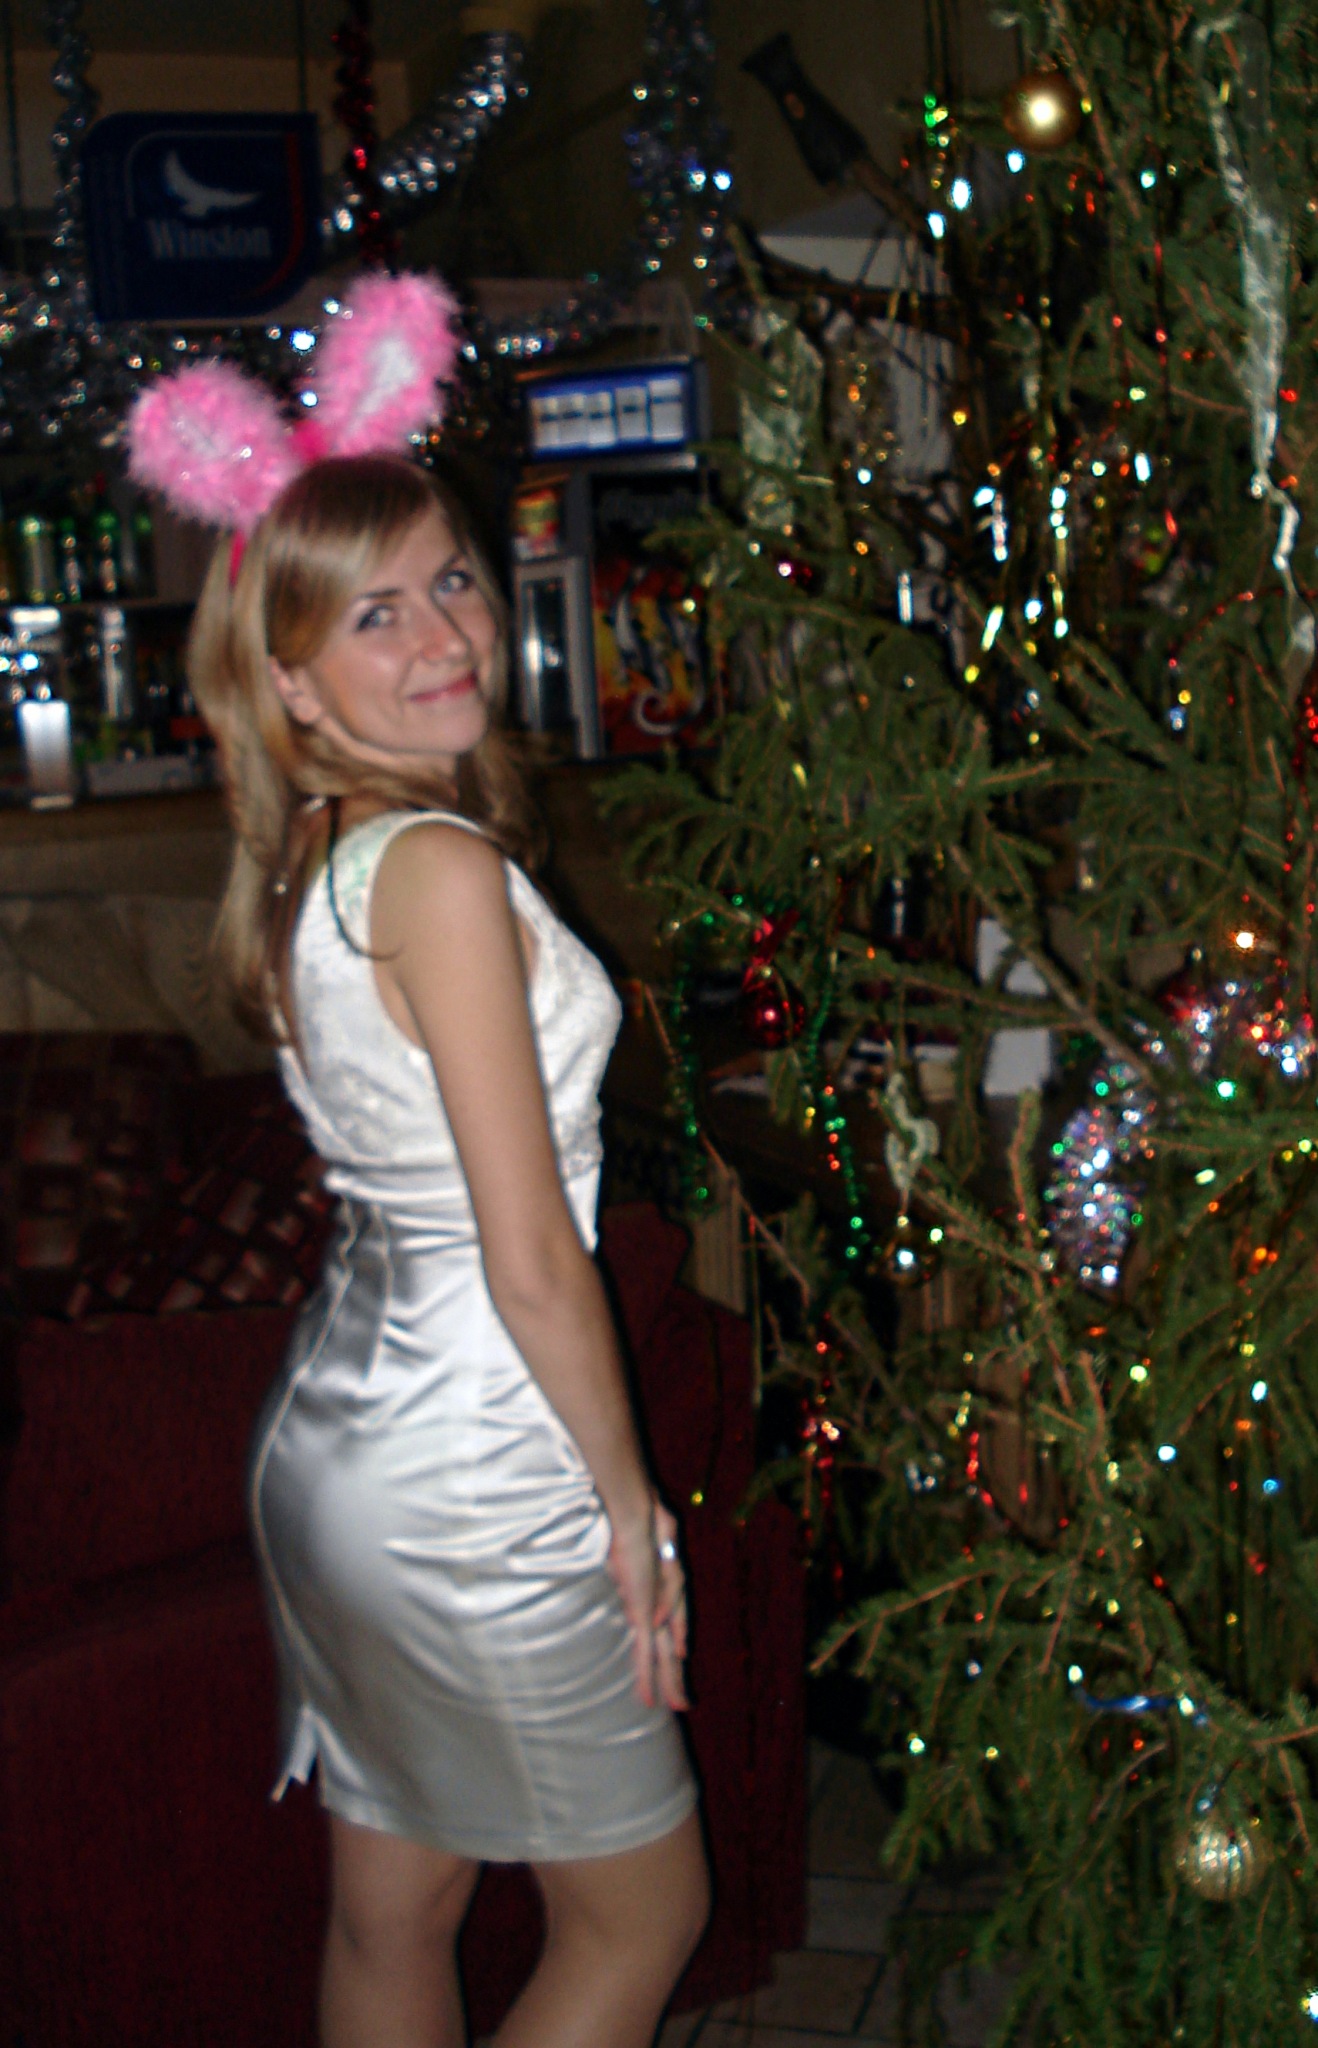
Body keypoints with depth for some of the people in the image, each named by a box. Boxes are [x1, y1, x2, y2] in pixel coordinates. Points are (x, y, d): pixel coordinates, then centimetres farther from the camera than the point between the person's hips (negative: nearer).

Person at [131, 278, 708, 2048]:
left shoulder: (307, 868, 6)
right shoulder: (445, 869, -22)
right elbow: (532, 1262, -21)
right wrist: (630, 1492, -9)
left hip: (336, 1435, 9)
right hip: (477, 1488, -8)